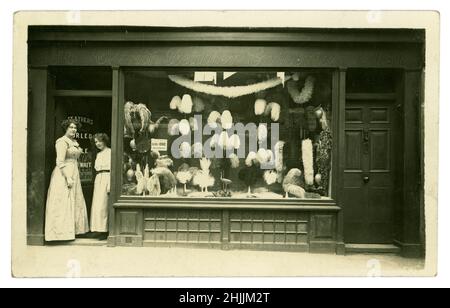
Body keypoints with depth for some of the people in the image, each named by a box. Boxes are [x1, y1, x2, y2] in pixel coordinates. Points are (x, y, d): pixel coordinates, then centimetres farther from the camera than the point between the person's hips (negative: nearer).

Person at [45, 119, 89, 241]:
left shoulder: (74, 142, 16)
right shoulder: (62, 142, -11)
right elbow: (60, 162, -19)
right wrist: (68, 177, -24)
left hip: (74, 174, 9)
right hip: (63, 175, -9)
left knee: (74, 202, 12)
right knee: (63, 203, -5)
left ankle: (71, 229, 22)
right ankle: (61, 232, 1)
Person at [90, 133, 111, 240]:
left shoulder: (110, 152, -4)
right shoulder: (98, 154, 20)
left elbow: (112, 169, -11)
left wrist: (110, 185, -17)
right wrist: (97, 180, 13)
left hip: (106, 179, -8)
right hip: (98, 179, 8)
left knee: (102, 205, -9)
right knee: (96, 205, 6)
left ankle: (104, 231, -4)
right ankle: (98, 229, 12)